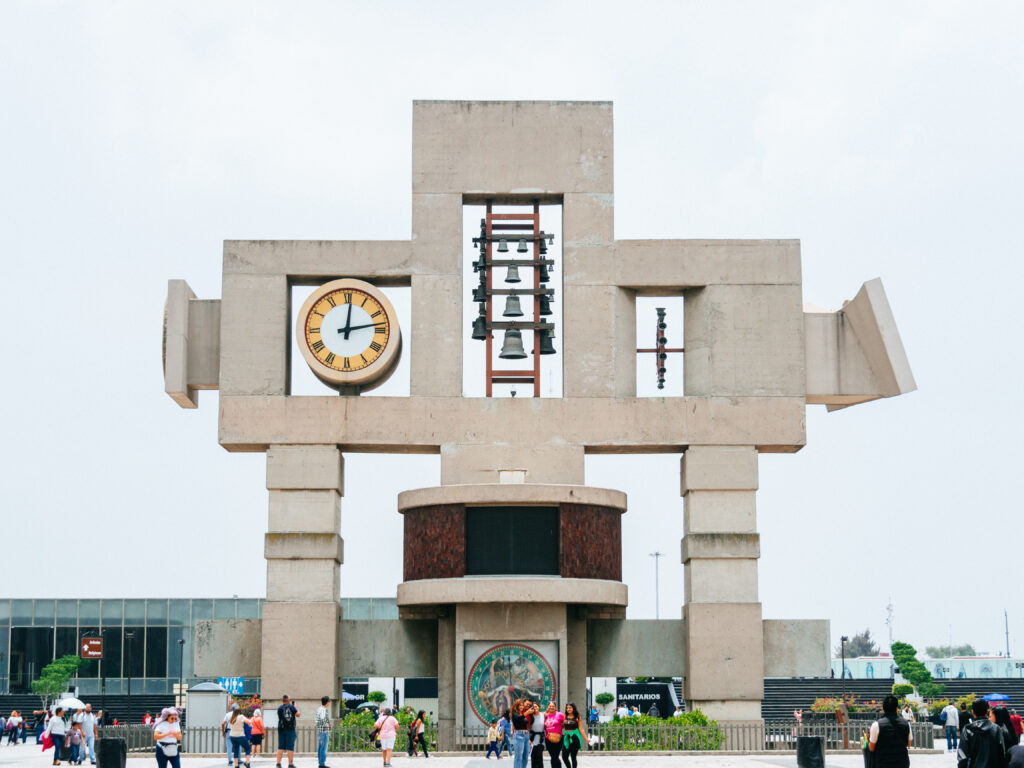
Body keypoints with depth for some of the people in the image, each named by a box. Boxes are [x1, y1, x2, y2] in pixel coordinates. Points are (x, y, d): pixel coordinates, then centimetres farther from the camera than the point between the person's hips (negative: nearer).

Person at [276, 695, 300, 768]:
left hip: (281, 729, 3)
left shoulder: (279, 708, 3)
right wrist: (295, 707, 15)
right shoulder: (291, 707, -3)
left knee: (281, 747, 7)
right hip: (290, 729, -3)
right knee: (290, 748, -1)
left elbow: (280, 716, 10)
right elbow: (298, 715, 0)